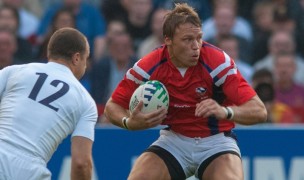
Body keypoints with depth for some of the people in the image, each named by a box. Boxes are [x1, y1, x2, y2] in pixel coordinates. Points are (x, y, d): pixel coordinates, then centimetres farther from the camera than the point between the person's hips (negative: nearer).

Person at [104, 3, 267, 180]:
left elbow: (259, 111, -25)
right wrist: (129, 122, -26)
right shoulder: (150, 66, -15)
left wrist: (224, 111, -45)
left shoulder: (218, 61, -22)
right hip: (173, 140, 2)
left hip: (216, 140, -2)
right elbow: (113, 105, -3)